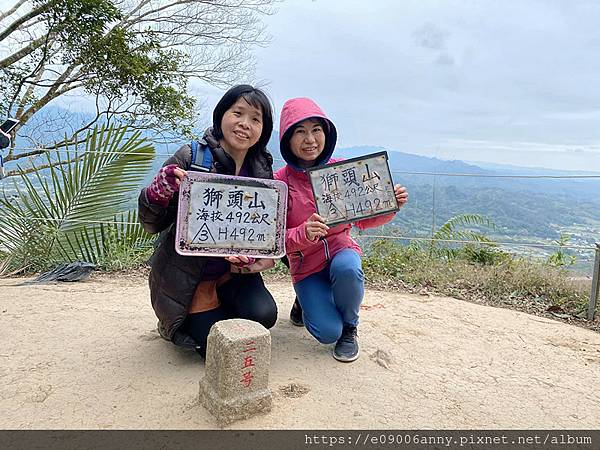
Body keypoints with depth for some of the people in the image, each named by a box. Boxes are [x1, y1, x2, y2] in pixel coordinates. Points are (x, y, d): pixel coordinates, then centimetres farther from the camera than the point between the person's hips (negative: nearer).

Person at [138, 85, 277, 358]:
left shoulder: (263, 171, -3)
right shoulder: (191, 157, -14)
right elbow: (152, 225, -12)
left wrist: (260, 257, -17)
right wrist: (158, 193, -34)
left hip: (234, 272, 4)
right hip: (186, 274, -3)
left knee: (263, 315, -20)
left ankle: (220, 308, 14)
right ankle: (175, 325, 22)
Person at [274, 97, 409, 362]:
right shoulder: (280, 181, -13)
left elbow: (363, 220, 2)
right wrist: (303, 234, -35)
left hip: (341, 249, 1)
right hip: (305, 264, -1)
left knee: (346, 268, -36)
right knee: (328, 333, -18)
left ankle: (349, 329, -3)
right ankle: (306, 303, 21)